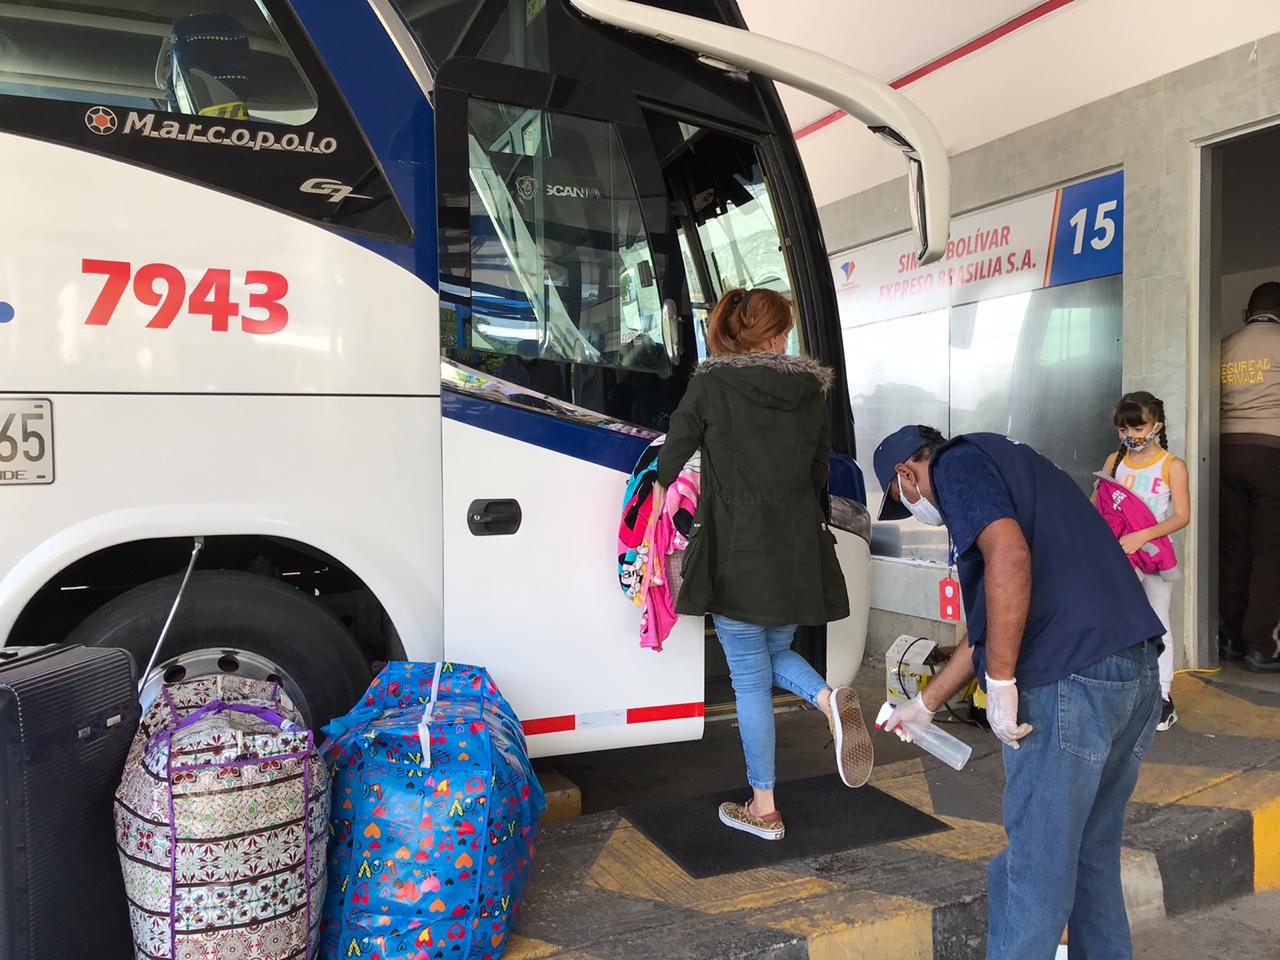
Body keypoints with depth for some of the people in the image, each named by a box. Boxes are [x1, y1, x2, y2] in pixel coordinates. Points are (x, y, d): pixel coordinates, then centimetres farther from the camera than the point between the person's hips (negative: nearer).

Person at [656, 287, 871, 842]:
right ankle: (831, 700, -6)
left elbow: (673, 455, 1)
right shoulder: (812, 391, 6)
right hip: (798, 551, 4)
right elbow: (818, 474, 13)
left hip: (736, 551, -4)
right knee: (776, 651, 25)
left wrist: (661, 487, 20)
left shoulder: (711, 384, -6)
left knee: (750, 679, 6)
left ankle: (763, 810, 14)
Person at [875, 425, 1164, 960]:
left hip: (1069, 681, -9)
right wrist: (926, 704, 34)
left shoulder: (959, 464, -1)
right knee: (1091, 854, 22)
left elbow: (1008, 554, -23)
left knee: (1035, 867, 2)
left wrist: (1000, 684, -18)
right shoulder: (1009, 467, 27)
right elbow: (990, 627, 29)